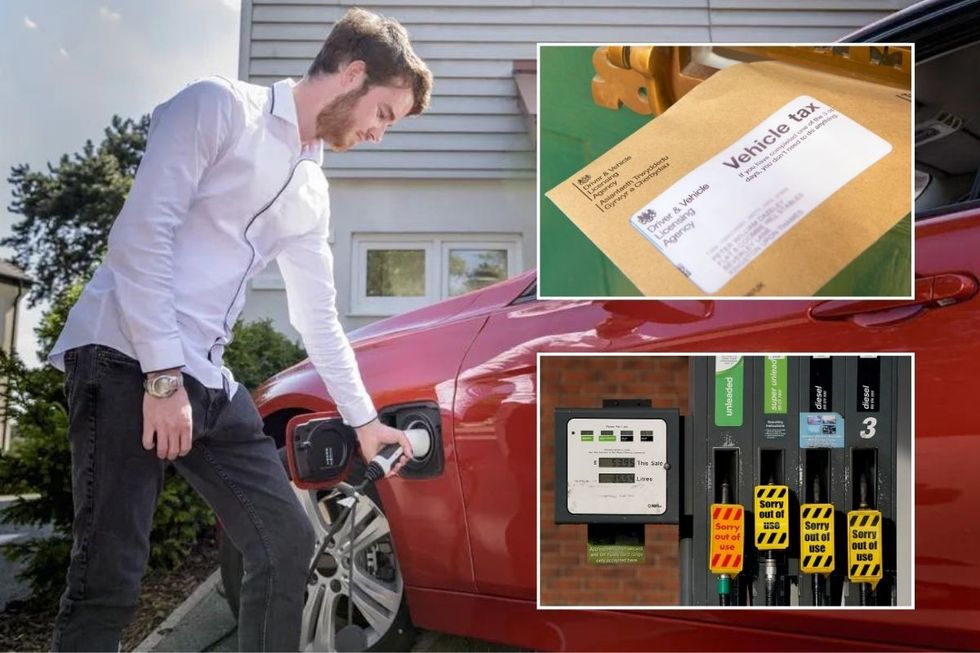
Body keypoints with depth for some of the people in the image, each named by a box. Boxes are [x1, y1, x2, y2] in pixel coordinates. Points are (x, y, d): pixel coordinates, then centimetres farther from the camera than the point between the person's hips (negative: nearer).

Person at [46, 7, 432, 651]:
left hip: (207, 382, 8)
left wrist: (364, 418, 27)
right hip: (125, 359, -8)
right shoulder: (220, 107, -3)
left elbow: (319, 319, 24)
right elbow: (140, 234, -13)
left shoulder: (312, 193, 18)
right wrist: (163, 376, -18)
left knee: (289, 541, 7)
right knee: (110, 578, -9)